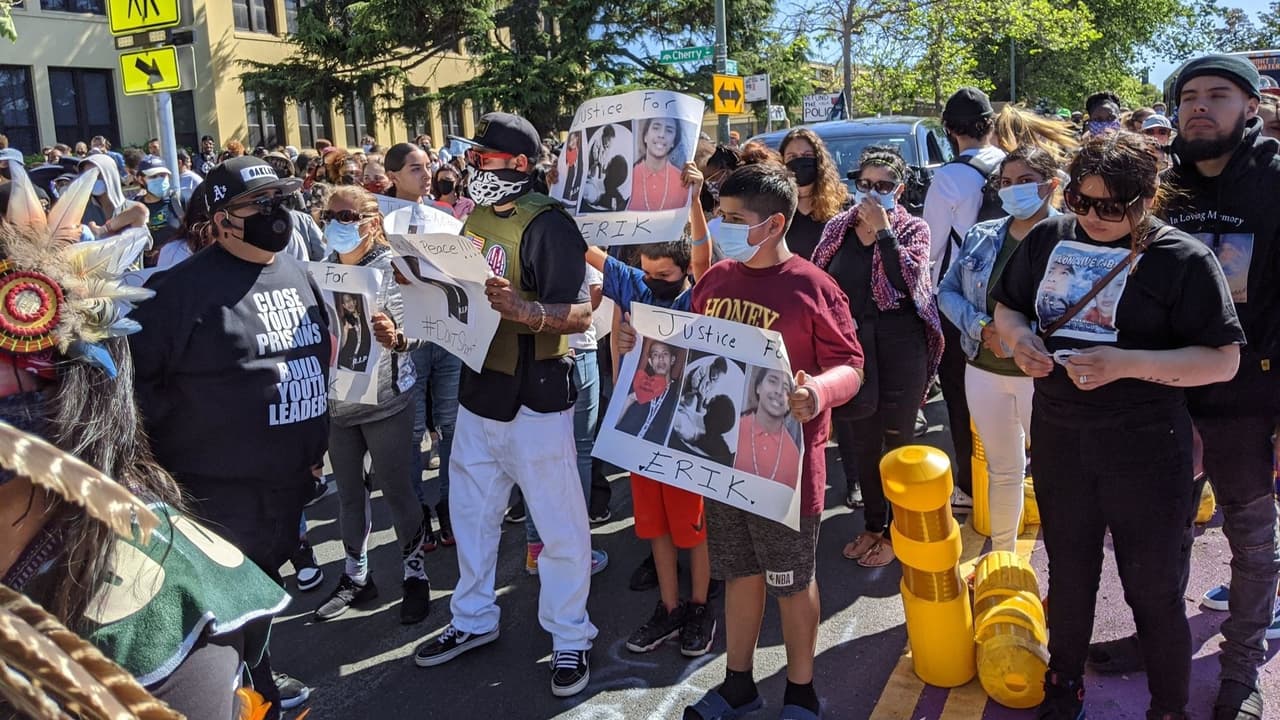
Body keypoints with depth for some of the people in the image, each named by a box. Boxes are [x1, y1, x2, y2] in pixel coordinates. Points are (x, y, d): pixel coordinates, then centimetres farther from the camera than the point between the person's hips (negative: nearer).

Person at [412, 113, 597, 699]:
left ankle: (570, 637, 20)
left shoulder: (547, 223, -15)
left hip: (534, 396, -8)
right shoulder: (474, 217, 9)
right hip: (479, 387, 8)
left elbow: (579, 315, -23)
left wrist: (522, 308, -40)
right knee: (471, 512, 19)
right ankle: (473, 618, 37)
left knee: (559, 523, 4)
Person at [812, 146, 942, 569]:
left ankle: (896, 531, 23)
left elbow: (907, 280, -22)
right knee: (862, 442, 14)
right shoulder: (838, 229, 5)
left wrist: (883, 229, -21)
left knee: (897, 440, 8)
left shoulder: (913, 229, -5)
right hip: (852, 347, 4)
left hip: (899, 348, -4)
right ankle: (872, 525, 31)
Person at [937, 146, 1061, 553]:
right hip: (984, 370, 4)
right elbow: (947, 291, 6)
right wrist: (981, 326, -11)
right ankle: (1002, 555, 35)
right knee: (1003, 469, 19)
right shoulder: (981, 236, 4)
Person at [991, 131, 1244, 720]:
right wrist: (1020, 337, -11)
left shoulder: (1183, 258, -11)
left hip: (1146, 450, -4)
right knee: (1068, 576, 20)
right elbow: (1006, 307, 12)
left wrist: (1127, 364, -26)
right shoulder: (1048, 239, 0)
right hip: (1059, 439, 4)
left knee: (1155, 593, 9)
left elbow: (1223, 359, -13)